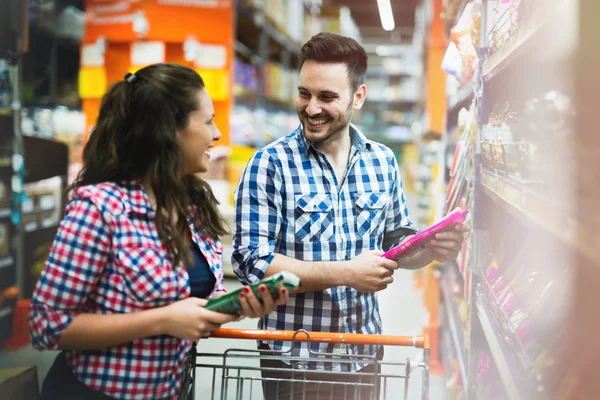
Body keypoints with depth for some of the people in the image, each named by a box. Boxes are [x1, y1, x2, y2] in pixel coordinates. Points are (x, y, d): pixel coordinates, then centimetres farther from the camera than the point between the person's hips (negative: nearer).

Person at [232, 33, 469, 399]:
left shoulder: (383, 162, 3)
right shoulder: (270, 164, -12)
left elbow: (396, 242, 12)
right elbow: (252, 262, -18)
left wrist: (432, 248, -10)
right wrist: (345, 273, -24)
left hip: (365, 355, 5)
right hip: (294, 359, -4)